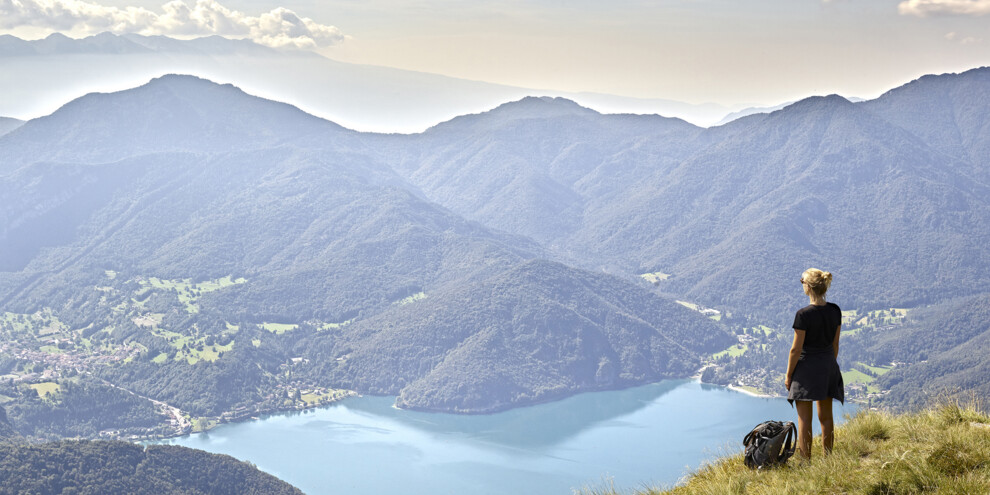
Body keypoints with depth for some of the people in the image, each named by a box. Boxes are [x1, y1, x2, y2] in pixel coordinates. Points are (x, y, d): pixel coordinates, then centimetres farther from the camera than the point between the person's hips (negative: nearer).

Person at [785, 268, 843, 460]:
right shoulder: (835, 311, -1)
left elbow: (796, 349, -15)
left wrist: (788, 375, -4)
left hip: (806, 367, -6)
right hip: (828, 365, 6)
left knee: (804, 420, 2)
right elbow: (835, 344, 8)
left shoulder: (804, 314, -20)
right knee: (826, 417, 16)